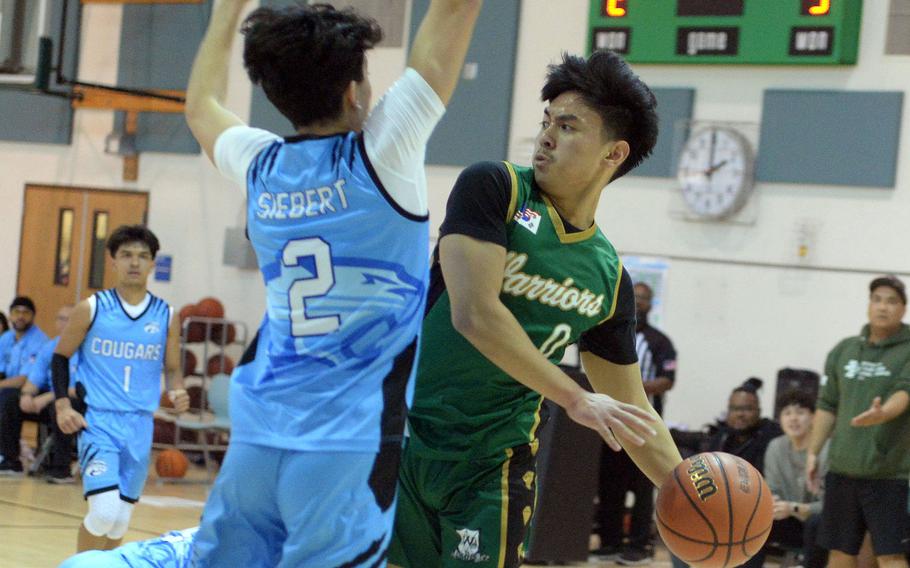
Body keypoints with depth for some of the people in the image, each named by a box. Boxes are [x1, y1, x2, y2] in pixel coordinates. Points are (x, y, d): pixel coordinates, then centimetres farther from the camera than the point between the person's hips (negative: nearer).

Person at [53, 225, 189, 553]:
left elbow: (172, 368, 14)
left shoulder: (166, 316, 3)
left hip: (140, 427, 4)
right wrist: (62, 405, -6)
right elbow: (60, 357, 7)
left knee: (120, 519, 9)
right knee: (105, 510, -20)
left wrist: (177, 392, -8)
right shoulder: (91, 309, -3)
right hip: (98, 421, -3)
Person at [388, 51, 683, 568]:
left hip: (493, 462, 2)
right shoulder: (493, 187, -7)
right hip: (403, 431, -2)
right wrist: (576, 400, -21)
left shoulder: (609, 278, 4)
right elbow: (473, 315, -19)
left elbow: (632, 411, 12)